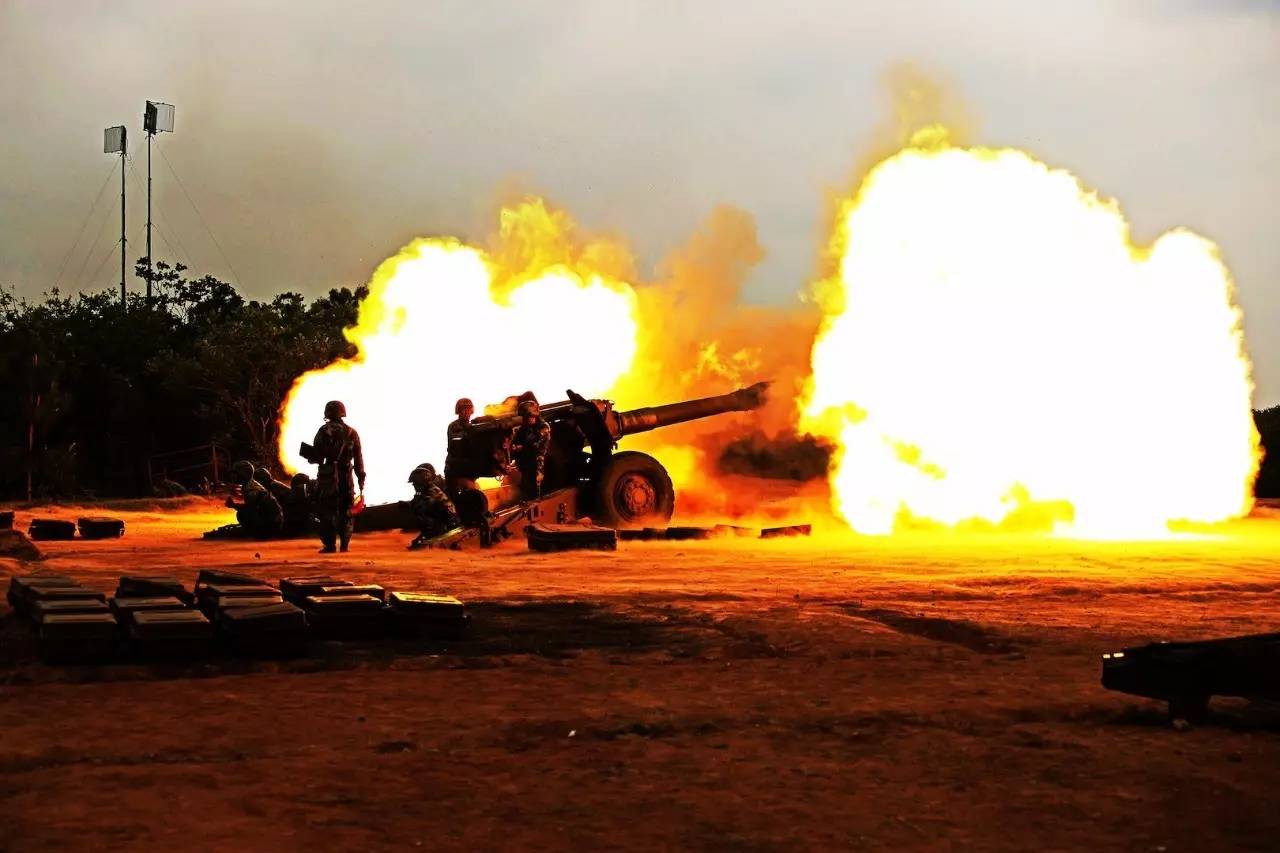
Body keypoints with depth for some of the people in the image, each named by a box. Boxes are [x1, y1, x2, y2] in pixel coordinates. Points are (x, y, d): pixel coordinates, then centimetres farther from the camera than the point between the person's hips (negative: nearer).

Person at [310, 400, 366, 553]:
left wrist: (311, 456, 16)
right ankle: (344, 544, 10)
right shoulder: (352, 433, 6)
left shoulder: (324, 431, -5)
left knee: (327, 511, 2)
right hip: (346, 476, 3)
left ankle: (329, 545, -3)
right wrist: (361, 478, 12)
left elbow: (316, 457, -6)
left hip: (327, 476, -3)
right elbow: (358, 459, 6)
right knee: (346, 511, 12)